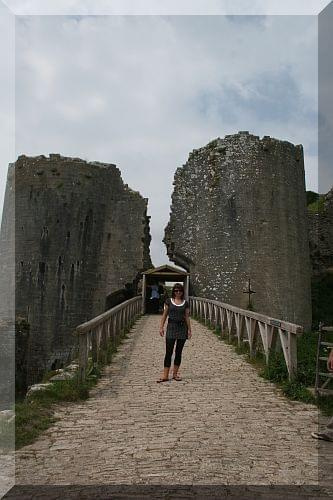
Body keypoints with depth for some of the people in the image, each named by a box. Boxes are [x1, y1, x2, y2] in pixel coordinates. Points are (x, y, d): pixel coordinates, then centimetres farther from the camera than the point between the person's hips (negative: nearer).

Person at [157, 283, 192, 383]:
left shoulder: (185, 303, 6)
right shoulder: (169, 301, 3)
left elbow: (187, 317, 8)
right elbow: (164, 315, 4)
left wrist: (189, 330, 4)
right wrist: (161, 327, -2)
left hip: (182, 327, 2)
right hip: (171, 327, -2)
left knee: (178, 352, 7)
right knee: (168, 352, -4)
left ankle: (175, 373, 18)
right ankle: (165, 375, -1)